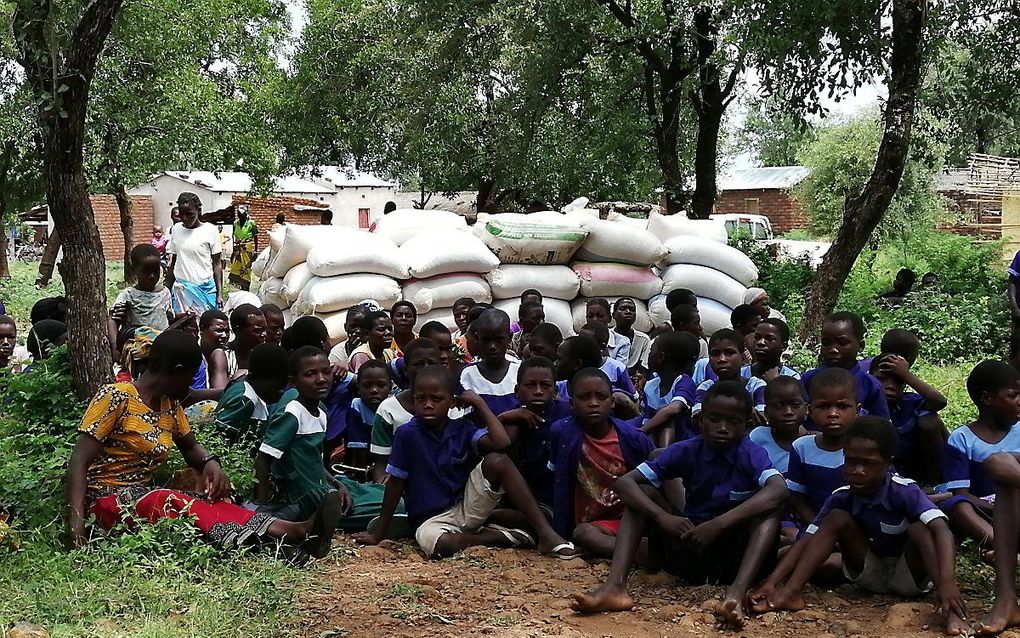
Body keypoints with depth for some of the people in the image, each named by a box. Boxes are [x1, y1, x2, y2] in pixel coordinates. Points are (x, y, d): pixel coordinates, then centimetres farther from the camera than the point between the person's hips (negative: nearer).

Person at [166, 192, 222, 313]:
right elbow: (173, 262, 12)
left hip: (205, 289, -2)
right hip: (181, 288, 3)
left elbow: (217, 264, -2)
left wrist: (220, 293, -6)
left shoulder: (210, 230, -4)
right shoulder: (176, 229, 6)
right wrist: (167, 290, 9)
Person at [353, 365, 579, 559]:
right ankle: (497, 536, -10)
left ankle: (546, 533, -23)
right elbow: (395, 484, -5)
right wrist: (379, 536, -2)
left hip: (467, 507, 3)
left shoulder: (462, 429, -2)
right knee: (442, 546, -40)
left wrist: (479, 403, -6)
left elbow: (501, 442, -20)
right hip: (432, 519, -3)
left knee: (496, 460, -22)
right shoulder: (407, 434, -10)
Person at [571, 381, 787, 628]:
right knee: (643, 492, -12)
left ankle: (736, 593, -46)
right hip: (689, 547, 3)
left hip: (735, 552, -2)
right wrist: (662, 517, -31)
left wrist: (719, 524, -42)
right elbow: (625, 482, -13)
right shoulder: (685, 451, -6)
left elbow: (778, 491, -34)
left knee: (769, 511, -27)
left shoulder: (752, 455, -11)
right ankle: (615, 586, -30)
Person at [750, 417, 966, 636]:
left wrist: (946, 583, -54)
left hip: (909, 577, -3)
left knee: (919, 529, -30)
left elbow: (941, 530, -38)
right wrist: (772, 582, -31)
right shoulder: (841, 498, -14)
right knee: (838, 518, -18)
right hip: (870, 576, 3)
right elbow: (808, 541, -17)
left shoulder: (905, 491, -24)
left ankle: (951, 611, -43)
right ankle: (791, 592, -26)